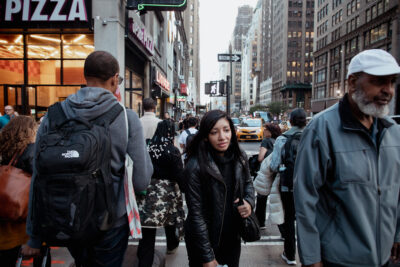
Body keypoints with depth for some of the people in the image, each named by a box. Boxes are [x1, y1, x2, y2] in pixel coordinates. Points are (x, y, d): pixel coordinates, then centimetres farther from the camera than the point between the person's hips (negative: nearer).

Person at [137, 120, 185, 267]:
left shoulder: (148, 148, -3)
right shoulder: (172, 151, -14)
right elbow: (179, 175, -12)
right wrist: (184, 188, 4)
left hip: (149, 190, 2)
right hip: (167, 191, -2)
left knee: (147, 232, 5)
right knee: (170, 217, 24)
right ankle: (171, 245, 46)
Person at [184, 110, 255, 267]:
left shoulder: (240, 158, -6)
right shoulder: (195, 167, -22)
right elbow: (196, 214, -19)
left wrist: (249, 202, -9)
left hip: (232, 237, 5)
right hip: (204, 239, -5)